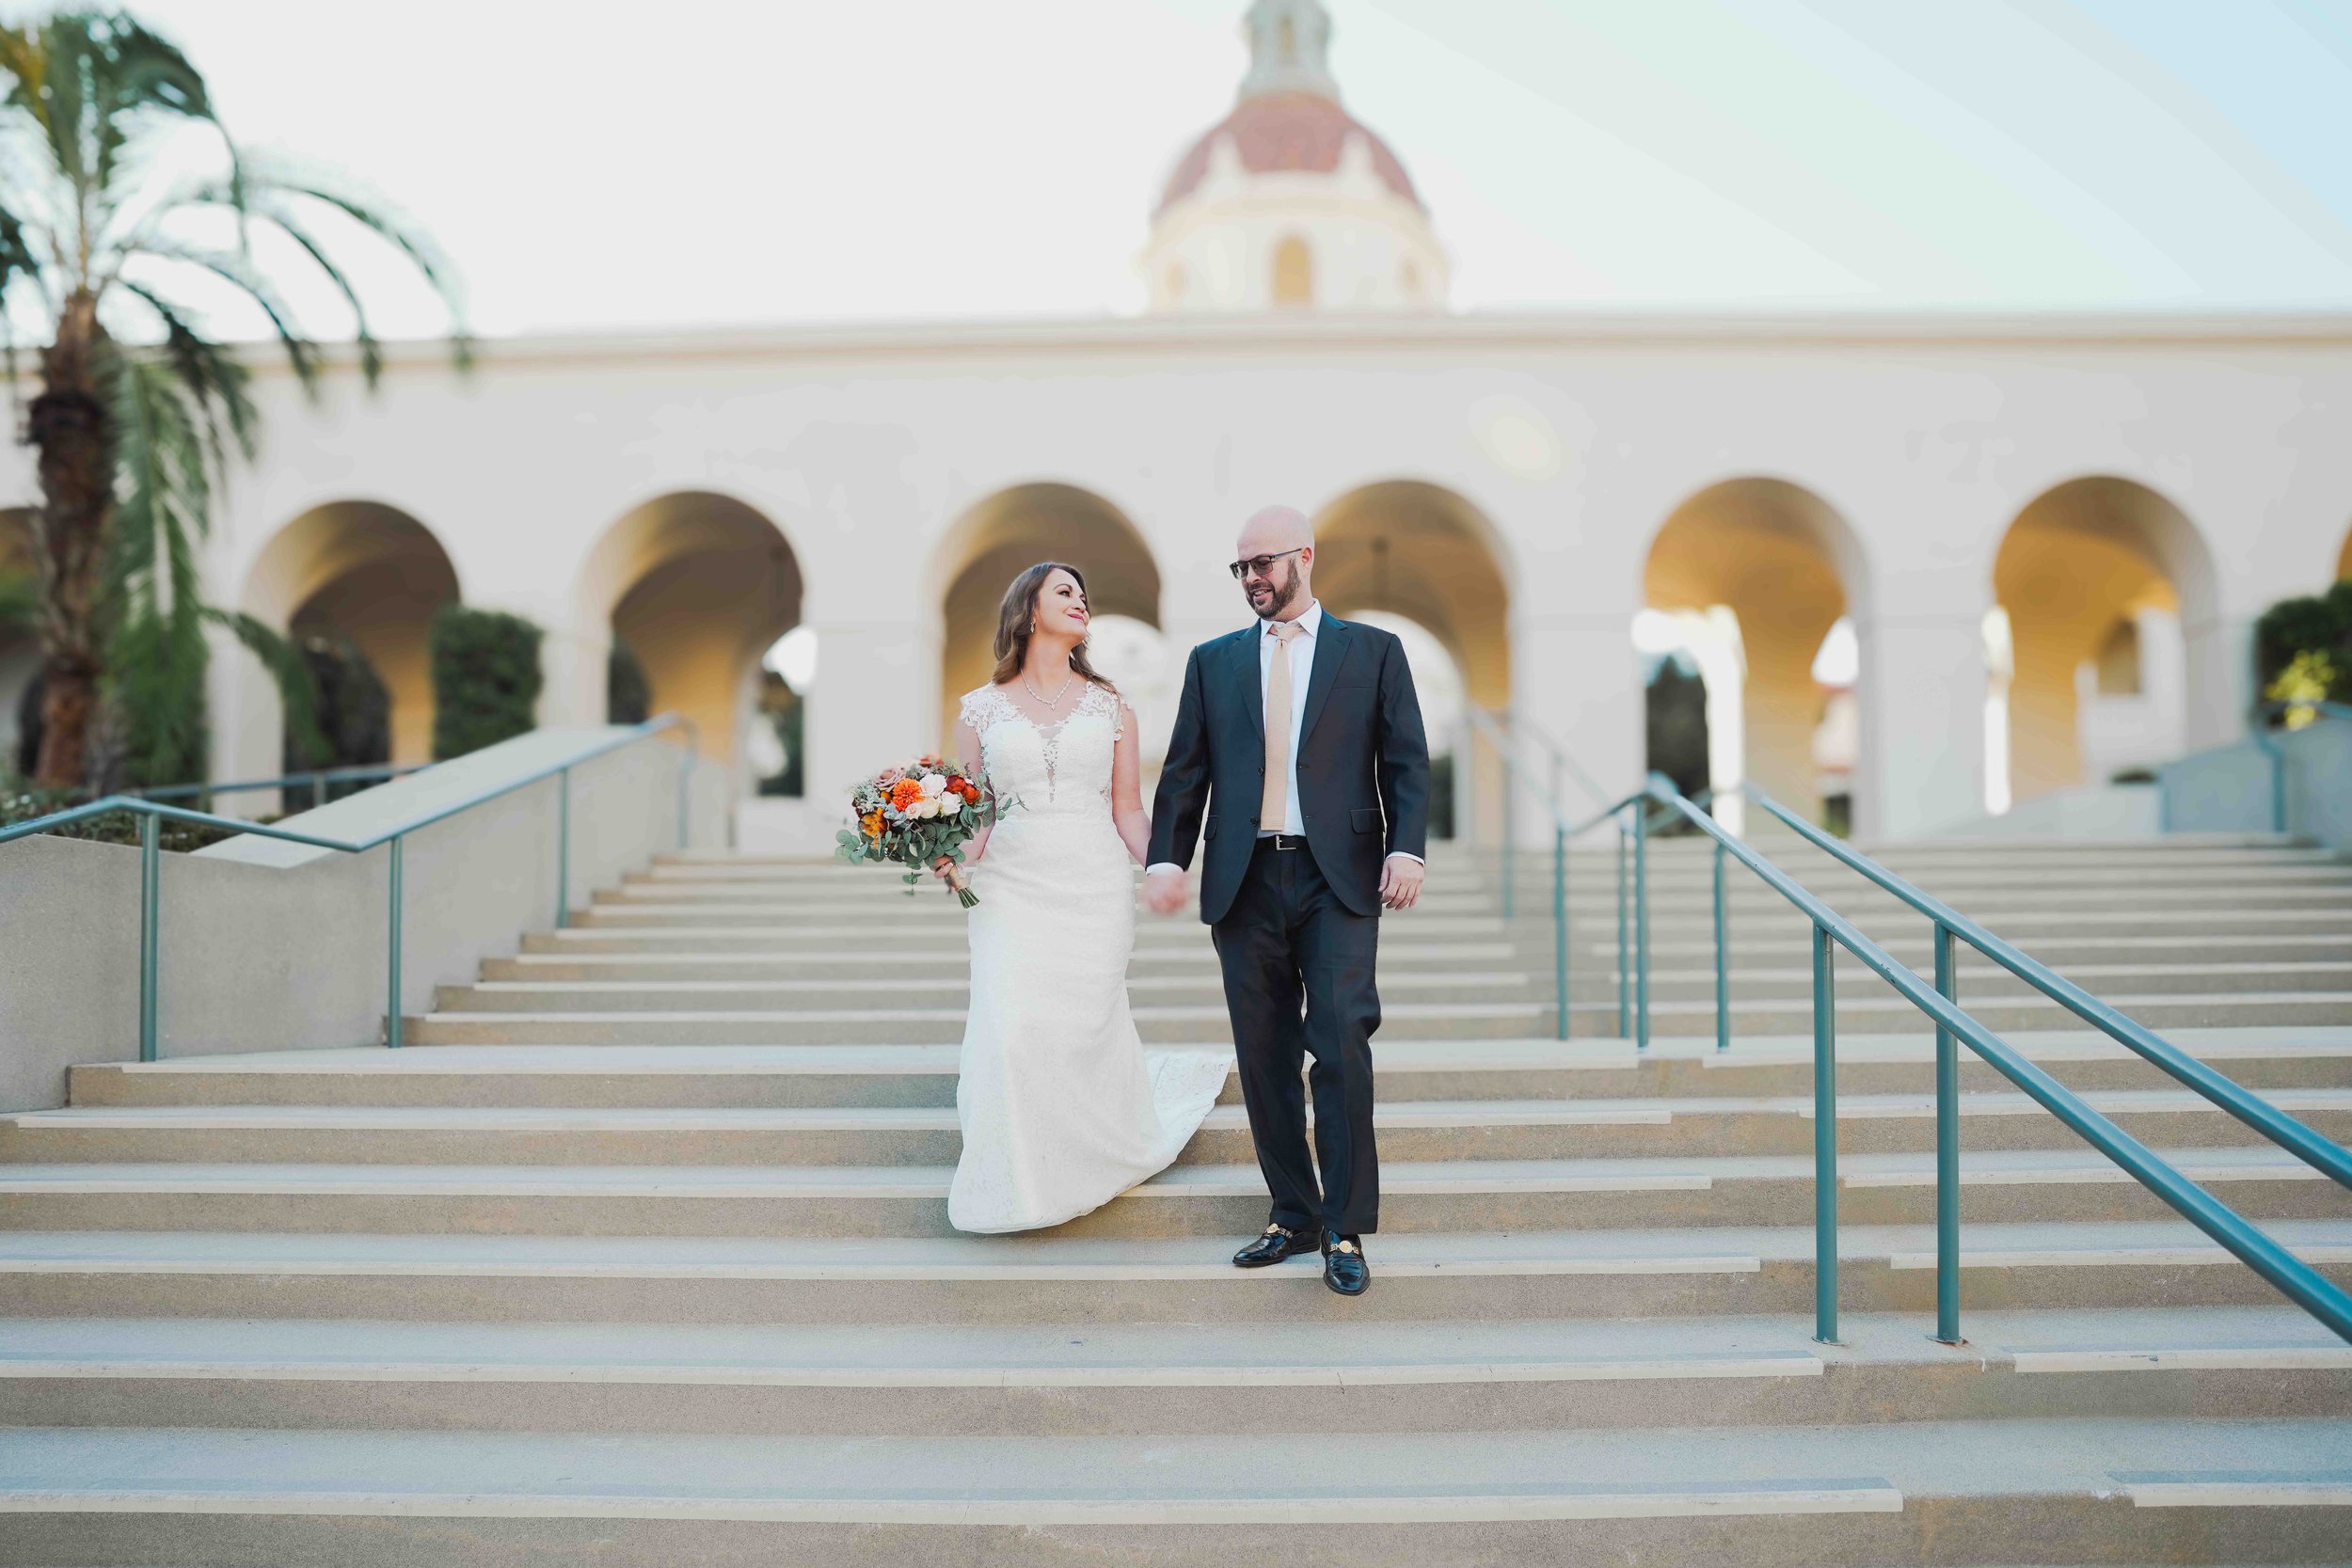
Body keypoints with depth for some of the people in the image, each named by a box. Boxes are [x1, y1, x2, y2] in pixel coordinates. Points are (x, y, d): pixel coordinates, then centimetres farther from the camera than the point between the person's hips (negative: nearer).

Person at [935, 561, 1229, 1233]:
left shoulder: (1110, 705, 10)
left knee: (1084, 1029, -2)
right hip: (1011, 886, -1)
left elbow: (1128, 811, 7)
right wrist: (954, 857, -15)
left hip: (1095, 885, 1)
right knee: (1012, 1032, -12)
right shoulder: (980, 709, 8)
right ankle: (1019, 1178, 10)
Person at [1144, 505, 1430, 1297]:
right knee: (1265, 1059, 6)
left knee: (1341, 1048, -10)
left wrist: (1406, 847, -13)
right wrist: (1166, 858, -4)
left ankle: (1346, 1230, 1)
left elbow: (1406, 762, 3)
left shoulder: (1372, 651, 8)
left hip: (1337, 879, -3)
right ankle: (1292, 1215, 19)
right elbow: (1185, 770, 10)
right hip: (1245, 881, 3)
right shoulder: (1213, 660, 14)